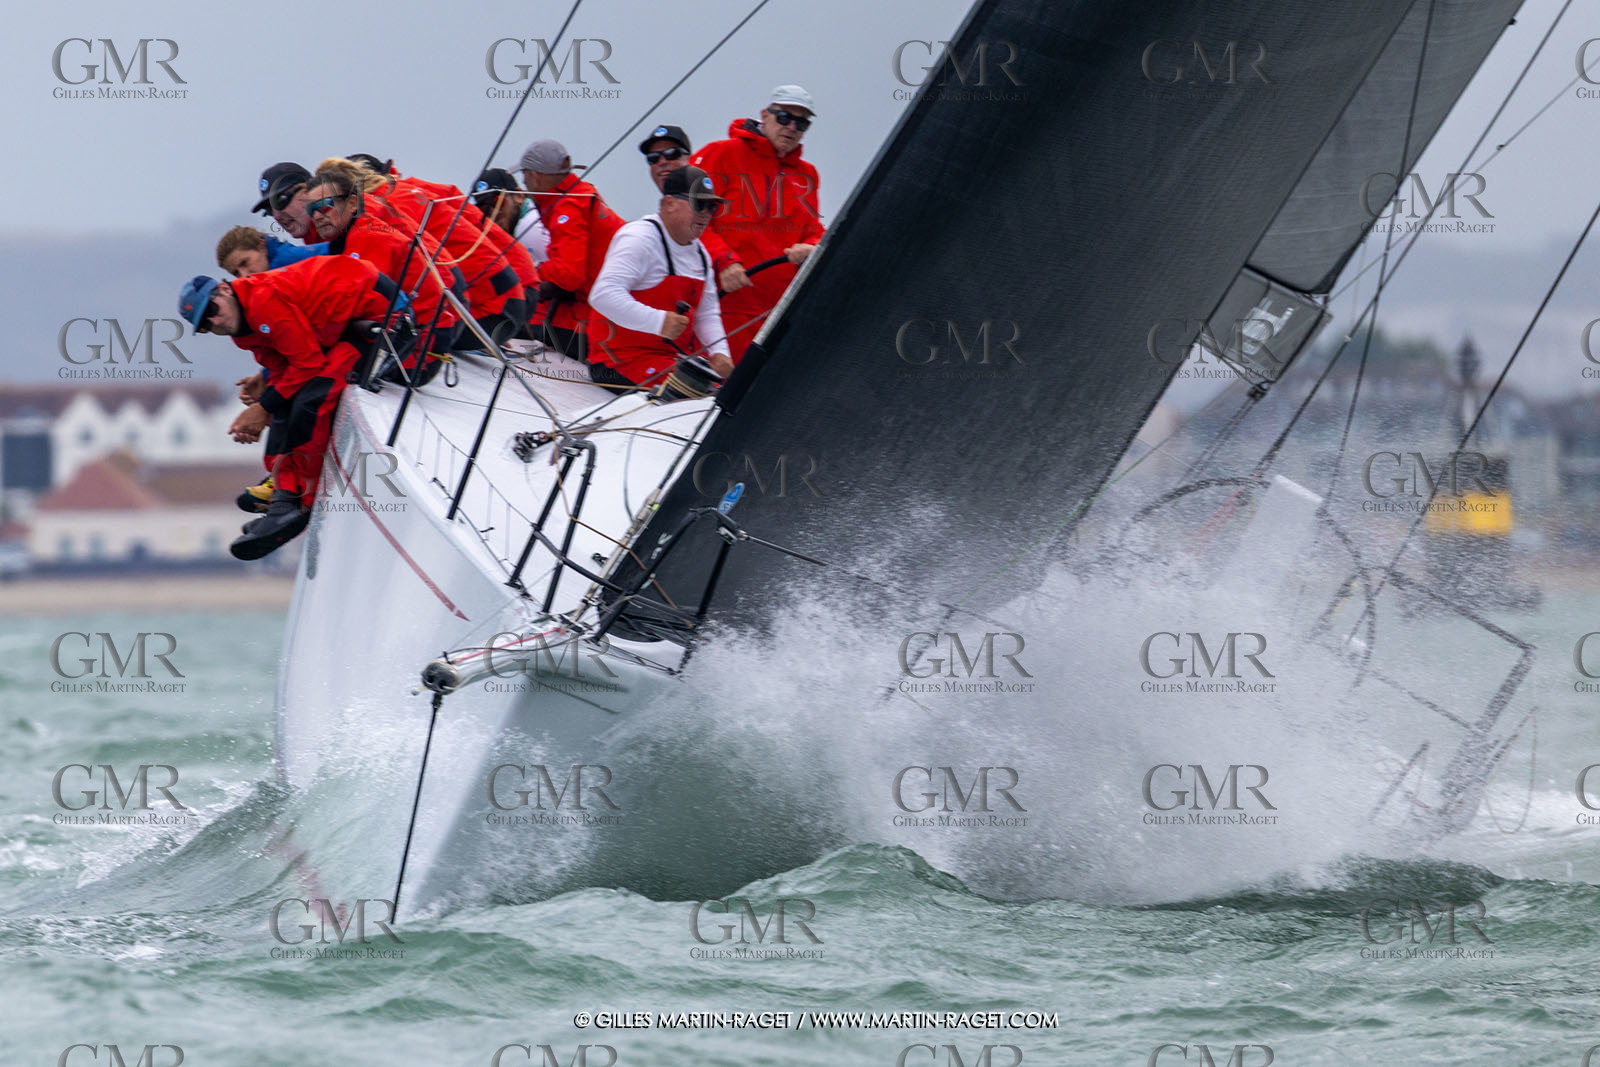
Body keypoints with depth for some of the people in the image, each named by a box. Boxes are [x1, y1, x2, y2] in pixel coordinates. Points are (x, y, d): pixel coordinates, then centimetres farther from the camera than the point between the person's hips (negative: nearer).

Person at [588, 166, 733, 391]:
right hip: (626, 353, -9)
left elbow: (707, 314, 23)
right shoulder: (640, 238, -14)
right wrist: (658, 322, -29)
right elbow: (603, 296, -25)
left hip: (672, 354, 9)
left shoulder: (699, 253, 16)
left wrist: (718, 354, 2)